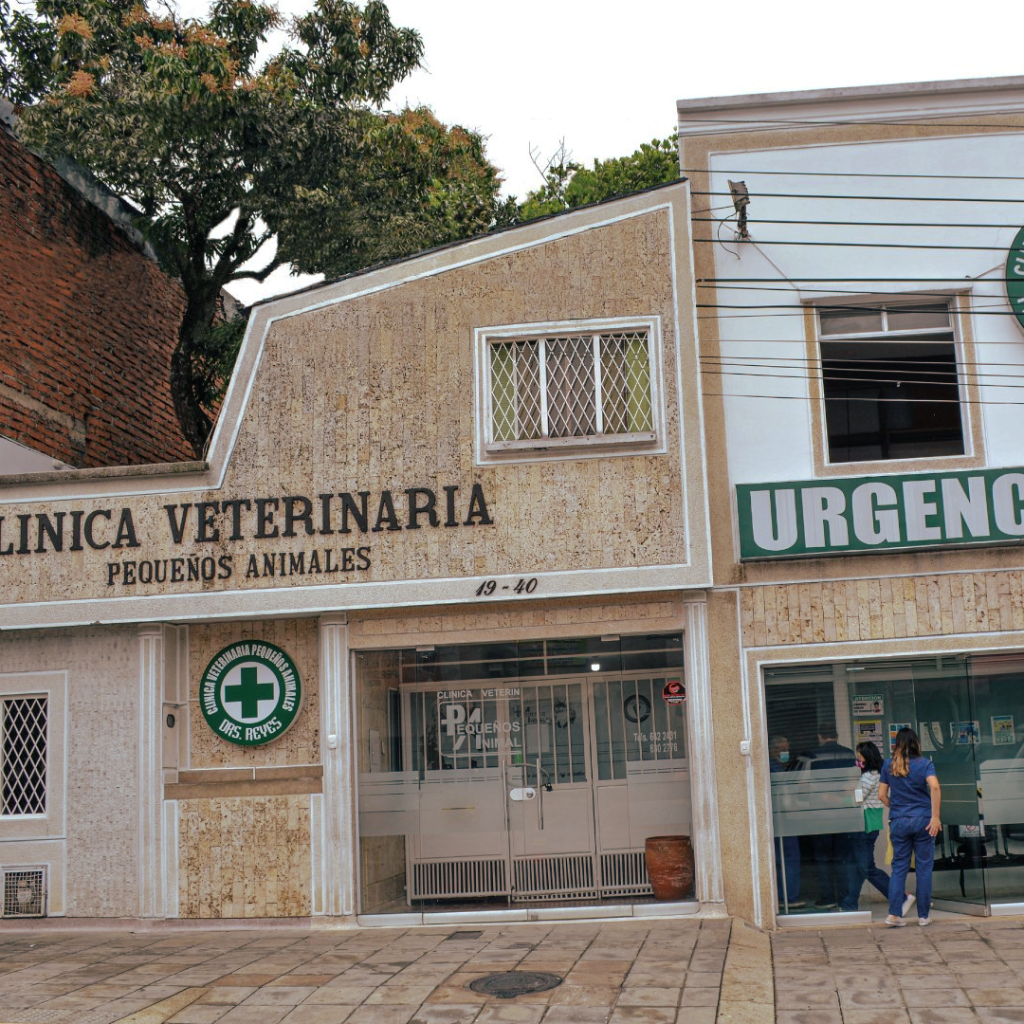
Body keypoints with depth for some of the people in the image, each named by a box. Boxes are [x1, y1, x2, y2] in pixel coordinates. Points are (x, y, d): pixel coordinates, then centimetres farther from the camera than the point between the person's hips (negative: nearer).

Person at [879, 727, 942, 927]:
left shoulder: (888, 765, 5)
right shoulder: (924, 763, -2)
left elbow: (881, 795, 5)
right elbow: (934, 787, -18)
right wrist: (935, 816, -17)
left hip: (898, 821, 2)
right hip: (922, 820, -2)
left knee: (899, 867, 7)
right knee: (924, 867, 7)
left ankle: (894, 914, -2)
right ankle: (923, 916, 10)